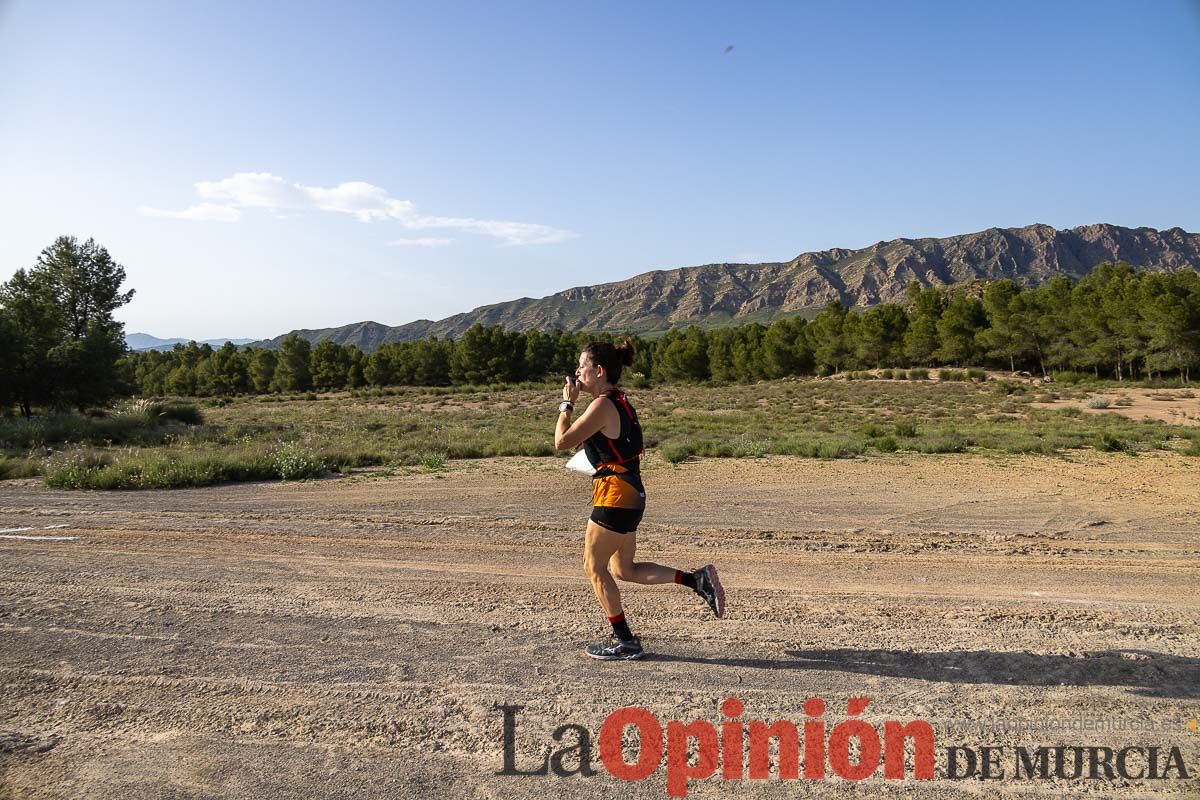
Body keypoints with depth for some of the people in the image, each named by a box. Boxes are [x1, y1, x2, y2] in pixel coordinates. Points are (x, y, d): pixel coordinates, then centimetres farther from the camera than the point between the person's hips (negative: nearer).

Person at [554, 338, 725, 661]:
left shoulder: (603, 406, -17)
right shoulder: (619, 402, 13)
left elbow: (562, 442, -16)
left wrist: (567, 403, -7)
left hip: (615, 494, -10)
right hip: (631, 494, 10)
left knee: (594, 567, 4)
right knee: (623, 569, 18)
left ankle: (624, 641, 13)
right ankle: (696, 579, 14)